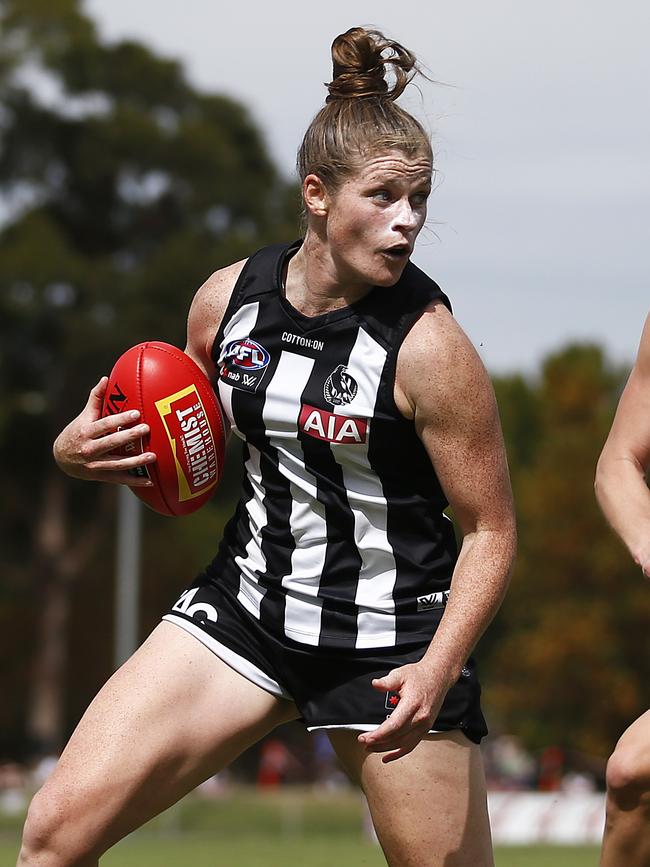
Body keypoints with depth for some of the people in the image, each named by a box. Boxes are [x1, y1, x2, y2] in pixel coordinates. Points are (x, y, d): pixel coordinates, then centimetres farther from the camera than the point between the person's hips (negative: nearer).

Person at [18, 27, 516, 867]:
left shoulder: (427, 346, -16)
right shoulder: (229, 298, -2)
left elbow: (491, 531, -11)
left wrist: (437, 671, -25)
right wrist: (83, 449, -4)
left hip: (392, 639, -4)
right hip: (247, 604, 4)